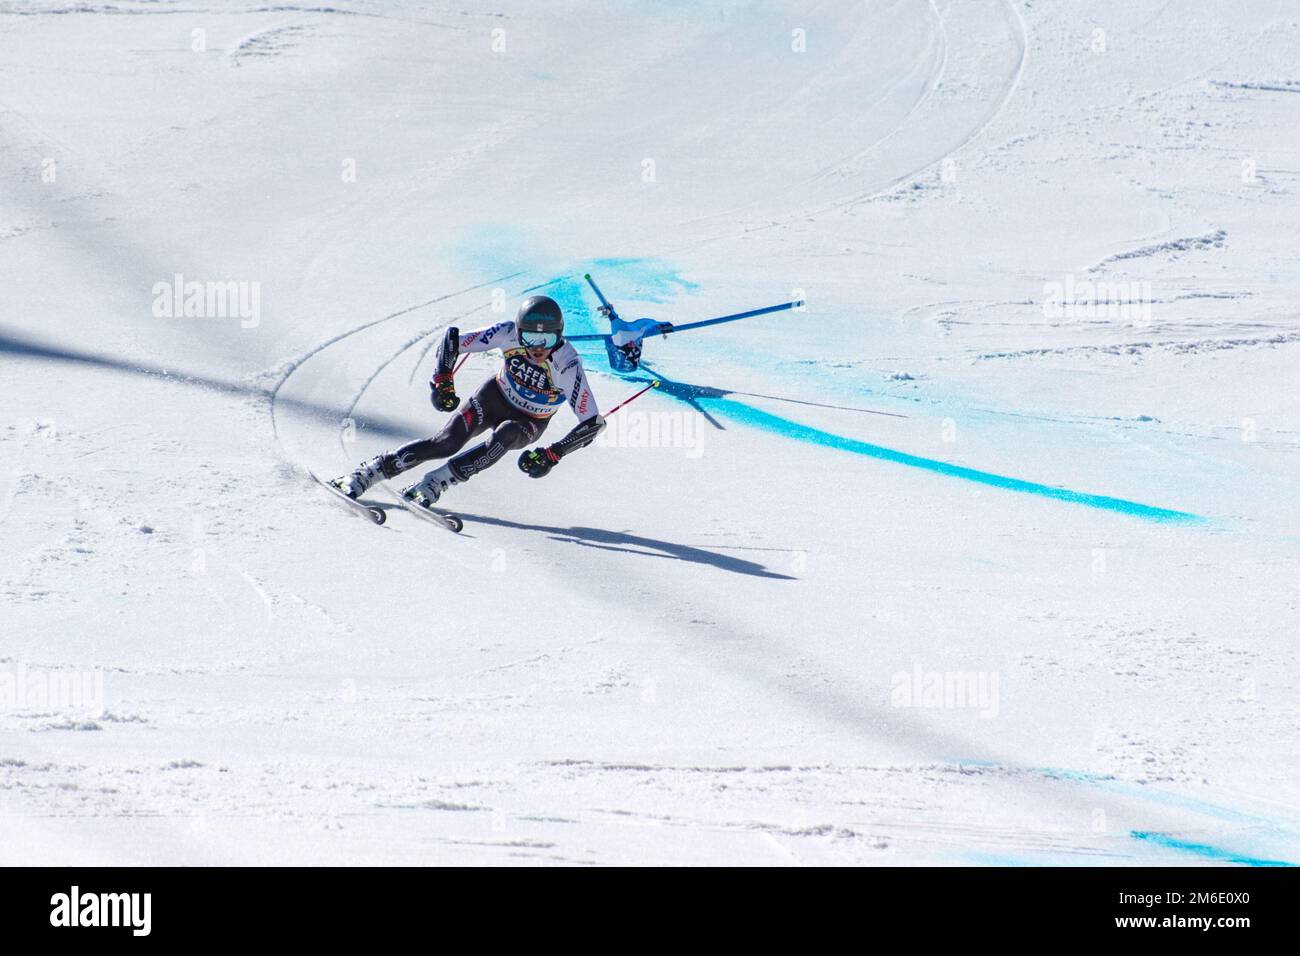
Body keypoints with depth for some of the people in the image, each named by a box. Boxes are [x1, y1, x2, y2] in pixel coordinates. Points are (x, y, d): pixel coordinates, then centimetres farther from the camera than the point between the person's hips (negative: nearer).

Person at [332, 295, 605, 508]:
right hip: (494, 397, 1)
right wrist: (442, 380, -29)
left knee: (504, 436, -36)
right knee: (447, 442, -21)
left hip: (528, 423, -1)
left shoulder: (568, 365, -33)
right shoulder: (508, 333, -27)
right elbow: (453, 339, -17)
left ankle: (433, 484, -32)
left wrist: (553, 454, -36)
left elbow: (593, 422, -32)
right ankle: (364, 474, -17)